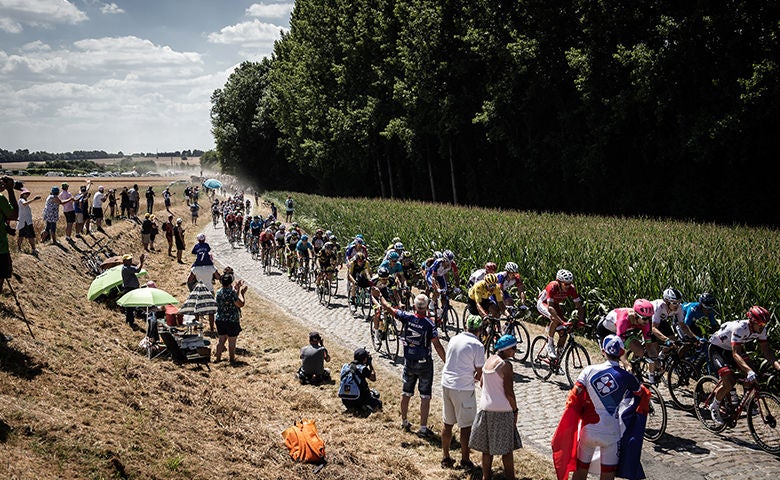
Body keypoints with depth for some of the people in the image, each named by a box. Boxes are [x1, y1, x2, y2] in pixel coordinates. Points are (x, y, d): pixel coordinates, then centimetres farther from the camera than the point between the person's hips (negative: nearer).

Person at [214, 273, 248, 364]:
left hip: (220, 320, 6)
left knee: (221, 339, 18)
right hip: (232, 320, -6)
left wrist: (237, 288, 17)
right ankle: (232, 359, 16)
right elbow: (241, 304, -17)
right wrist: (240, 292, -6)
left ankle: (218, 357, 25)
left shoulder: (219, 292, 3)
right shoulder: (231, 293, -21)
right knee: (232, 341, 7)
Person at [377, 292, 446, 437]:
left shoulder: (407, 317, -9)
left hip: (409, 362, 4)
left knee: (406, 393, 18)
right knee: (425, 396, 2)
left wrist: (379, 295, 19)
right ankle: (423, 428, 2)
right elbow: (437, 346, -19)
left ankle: (404, 422, 33)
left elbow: (388, 307, 1)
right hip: (424, 363, -4)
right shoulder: (429, 324, -17)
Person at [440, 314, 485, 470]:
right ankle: (465, 460, 13)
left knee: (447, 424, 16)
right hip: (463, 388, -6)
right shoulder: (477, 346, -12)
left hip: (446, 384, 6)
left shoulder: (454, 339, 6)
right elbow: (479, 374, -8)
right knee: (466, 426, 6)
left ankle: (445, 458, 24)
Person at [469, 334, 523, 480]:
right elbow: (509, 392, -17)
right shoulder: (506, 365, -16)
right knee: (507, 448, 4)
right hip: (502, 410, -7)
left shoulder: (488, 361, 7)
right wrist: (515, 410, -6)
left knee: (487, 447, 14)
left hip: (485, 408, 7)